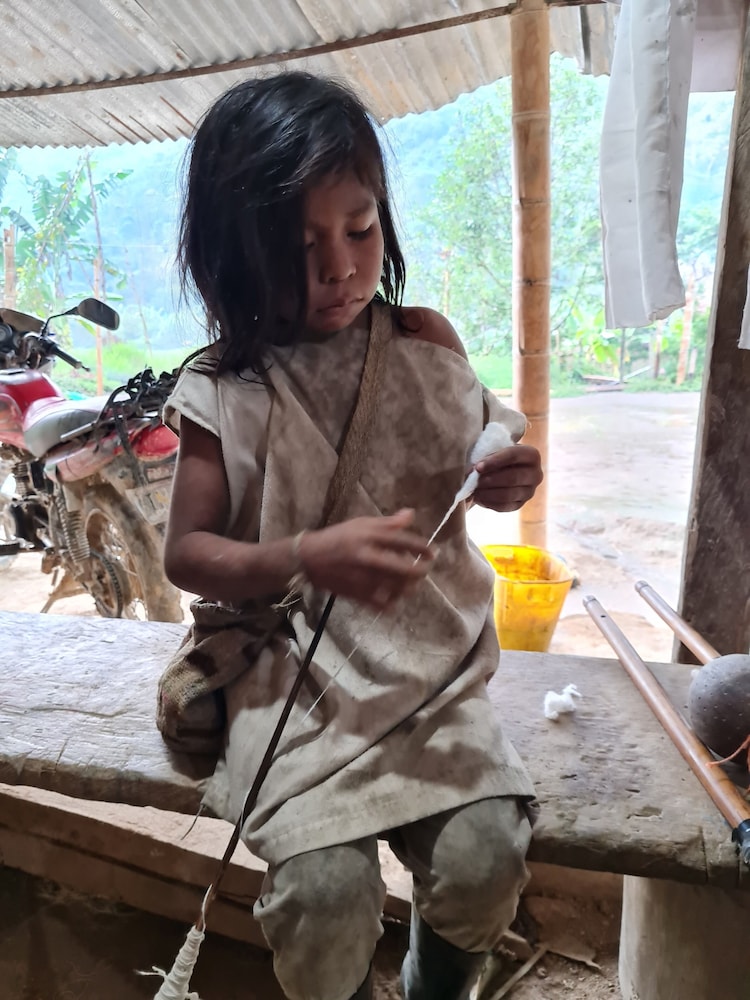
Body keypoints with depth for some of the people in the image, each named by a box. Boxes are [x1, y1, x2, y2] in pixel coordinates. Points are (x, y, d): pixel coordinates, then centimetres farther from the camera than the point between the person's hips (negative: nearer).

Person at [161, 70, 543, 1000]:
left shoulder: (427, 341, 0)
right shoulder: (223, 391, -7)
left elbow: (475, 463, 15)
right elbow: (186, 553, -4)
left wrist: (508, 478, -10)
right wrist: (308, 559, -21)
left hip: (429, 655, 3)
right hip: (294, 671, -1)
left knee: (484, 862, -12)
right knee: (323, 892, -16)